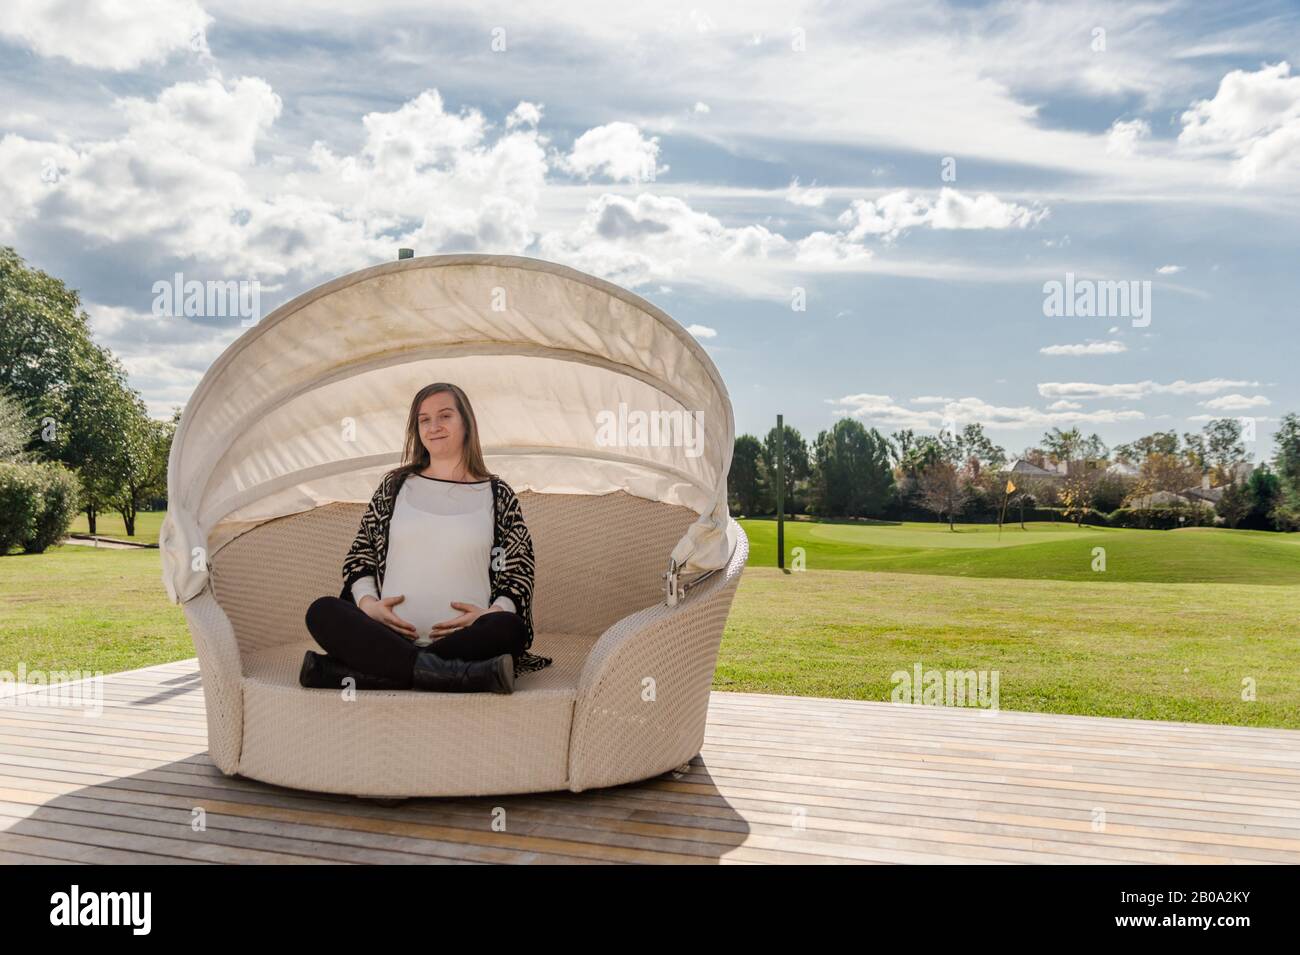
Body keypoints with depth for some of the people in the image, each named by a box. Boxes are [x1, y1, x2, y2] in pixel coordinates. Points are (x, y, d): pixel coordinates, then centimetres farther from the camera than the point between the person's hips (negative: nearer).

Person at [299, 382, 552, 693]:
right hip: (389, 633, 1)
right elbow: (360, 551, 20)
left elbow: (521, 569, 12)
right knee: (322, 612, -26)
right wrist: (367, 601, 0)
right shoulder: (395, 485, 18)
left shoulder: (497, 495, 13)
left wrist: (494, 611, -8)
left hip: (464, 639, -1)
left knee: (508, 628, -35)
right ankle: (469, 675, -39)